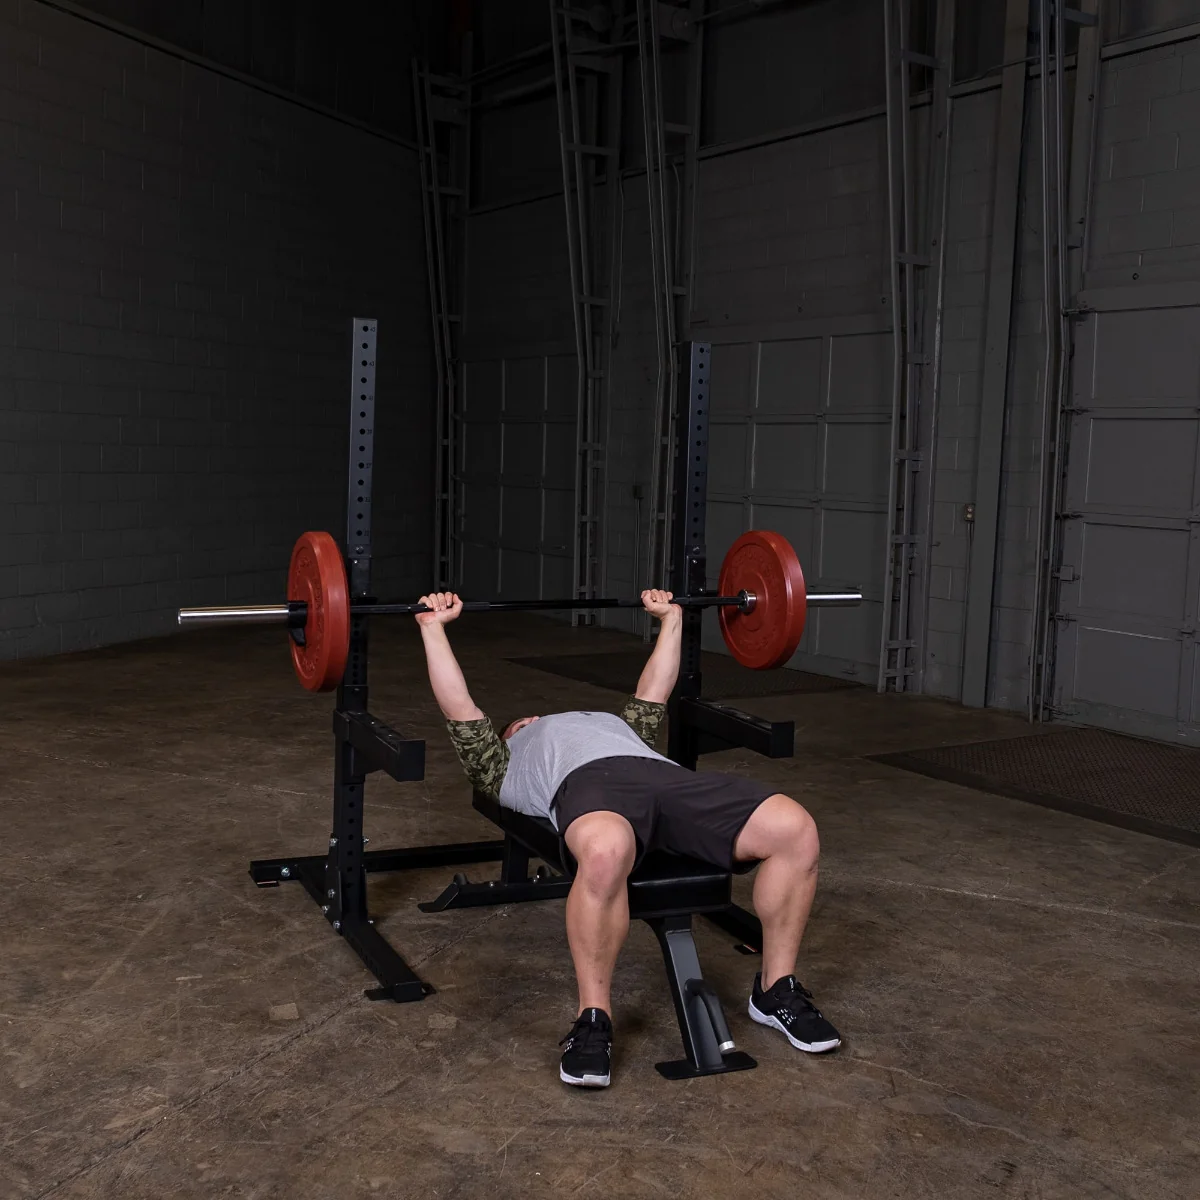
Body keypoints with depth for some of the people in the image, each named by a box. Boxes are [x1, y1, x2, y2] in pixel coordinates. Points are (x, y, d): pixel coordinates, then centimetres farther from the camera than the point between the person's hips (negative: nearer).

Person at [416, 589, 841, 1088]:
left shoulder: (612, 725, 49)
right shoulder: (504, 763, 38)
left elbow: (652, 694, 53)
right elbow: (460, 711, 31)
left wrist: (671, 619, 59)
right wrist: (434, 626, 33)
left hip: (663, 771, 4)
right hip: (585, 780, -4)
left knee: (795, 829, -21)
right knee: (605, 851, -44)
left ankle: (776, 990, -2)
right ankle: (593, 1021, -23)